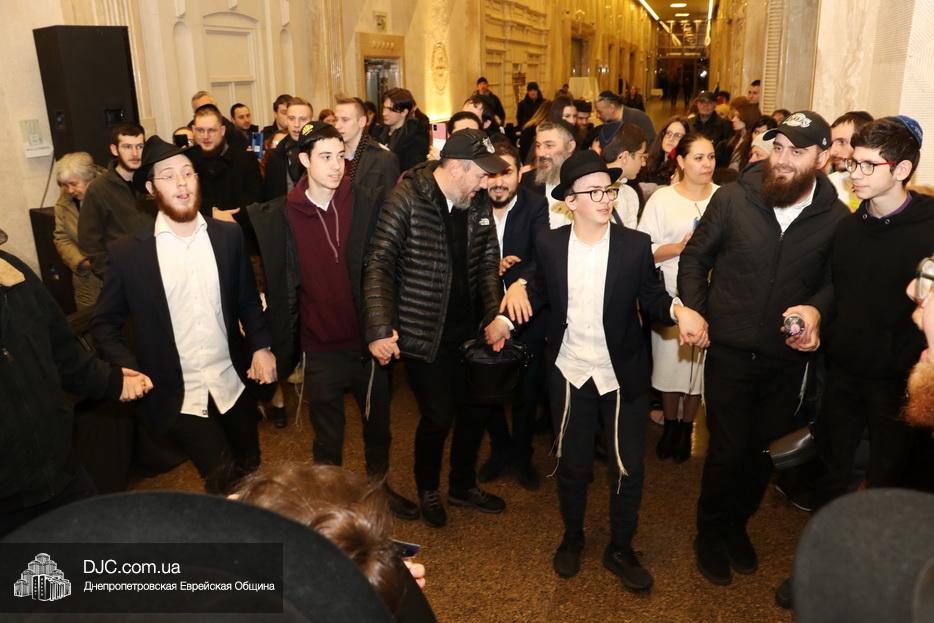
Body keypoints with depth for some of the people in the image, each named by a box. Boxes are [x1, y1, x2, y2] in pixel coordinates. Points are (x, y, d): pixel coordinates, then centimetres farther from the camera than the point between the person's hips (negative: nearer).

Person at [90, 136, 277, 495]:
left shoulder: (229, 236, 0)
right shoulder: (128, 252, -7)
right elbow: (104, 323, 1)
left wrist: (261, 346, -4)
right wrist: (128, 372, -13)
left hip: (235, 383, 3)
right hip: (177, 395, -3)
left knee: (250, 474, 17)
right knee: (226, 483, -10)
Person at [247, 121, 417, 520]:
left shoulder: (368, 202, -7)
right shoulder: (282, 216, -5)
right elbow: (280, 285, 3)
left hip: (369, 339, 1)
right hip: (321, 347, -1)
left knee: (378, 423, 20)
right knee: (328, 436, 14)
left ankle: (379, 485, 43)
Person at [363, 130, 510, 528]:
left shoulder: (479, 202, 1)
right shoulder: (406, 198, -15)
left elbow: (488, 262, 6)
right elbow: (379, 265, -16)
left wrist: (494, 314, -7)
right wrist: (380, 329, -23)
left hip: (467, 328, 6)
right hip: (423, 331, -6)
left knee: (476, 408, 14)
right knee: (439, 415, 1)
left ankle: (463, 486, 39)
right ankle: (427, 490, 31)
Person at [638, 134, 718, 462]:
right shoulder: (661, 198, -1)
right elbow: (644, 249, -5)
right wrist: (680, 247, -17)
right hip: (670, 295, -1)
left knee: (700, 361, 8)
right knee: (670, 360, 7)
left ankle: (686, 427, 26)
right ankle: (670, 424, 28)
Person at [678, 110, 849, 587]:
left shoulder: (836, 217, -5)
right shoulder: (733, 197, -9)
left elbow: (836, 280, 6)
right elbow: (695, 257, 0)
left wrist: (817, 308, -14)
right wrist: (695, 312, -9)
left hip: (786, 357, 2)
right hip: (730, 350, -2)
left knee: (763, 450, 17)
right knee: (728, 449, 4)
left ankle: (737, 524, 42)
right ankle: (710, 532, 30)